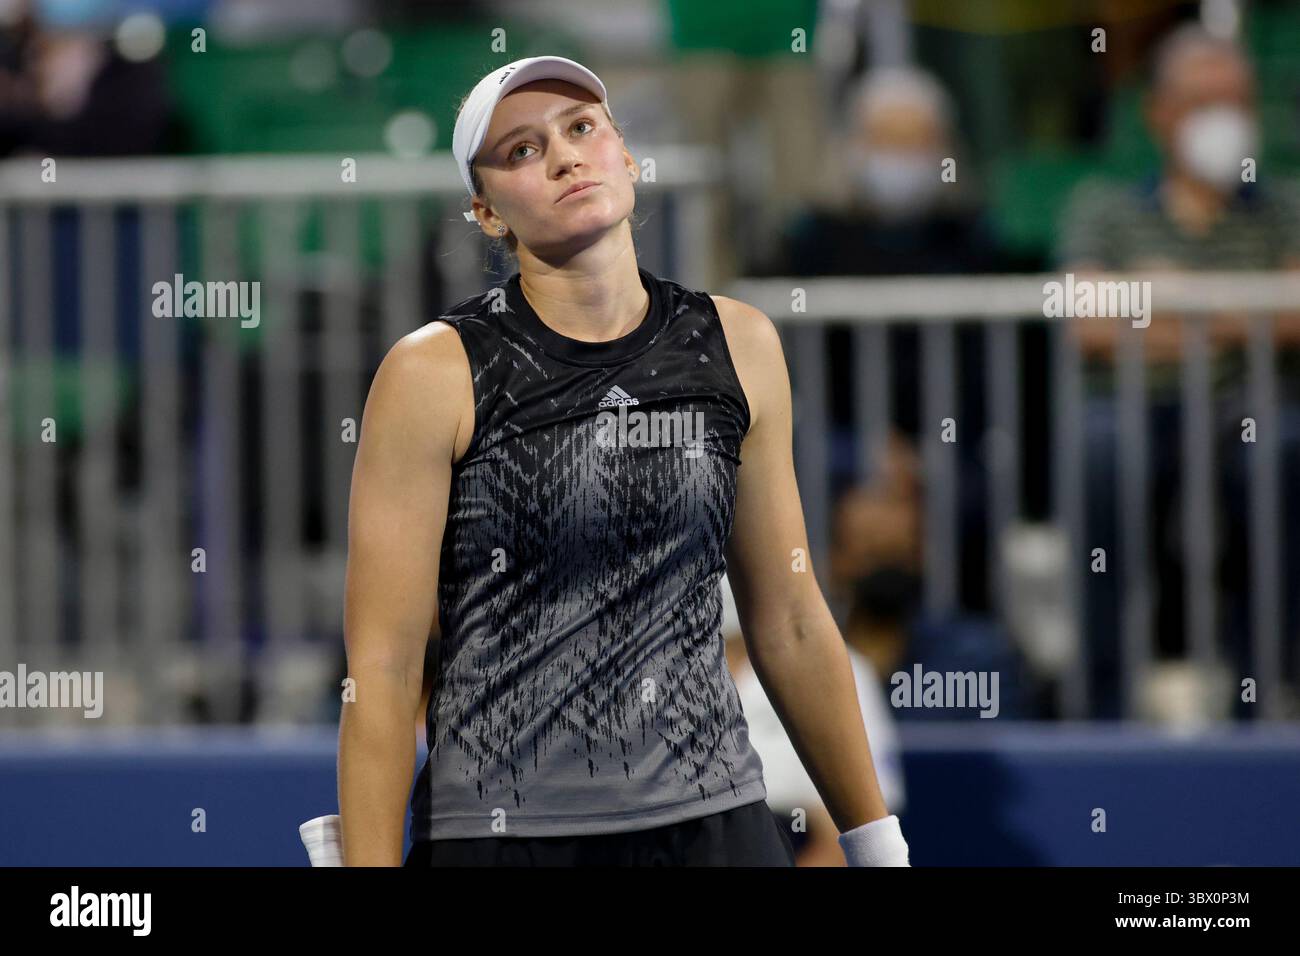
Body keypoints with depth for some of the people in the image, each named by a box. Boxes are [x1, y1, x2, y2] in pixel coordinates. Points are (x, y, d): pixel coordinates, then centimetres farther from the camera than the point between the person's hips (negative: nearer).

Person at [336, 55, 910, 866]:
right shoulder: (437, 373, -6)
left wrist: (879, 845, 13)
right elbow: (384, 667, -7)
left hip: (717, 825, 3)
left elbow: (790, 620, 12)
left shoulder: (737, 345, 6)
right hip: (502, 830, -3)